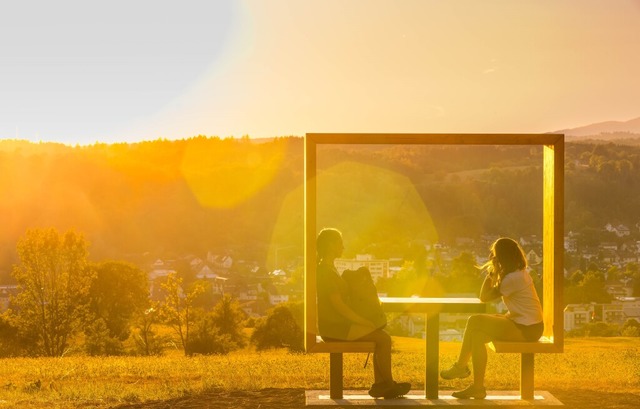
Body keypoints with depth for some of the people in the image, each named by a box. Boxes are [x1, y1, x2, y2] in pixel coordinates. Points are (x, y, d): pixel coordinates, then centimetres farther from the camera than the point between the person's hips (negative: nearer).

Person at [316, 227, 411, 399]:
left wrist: (363, 320, 11)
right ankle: (388, 383, 5)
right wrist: (363, 321, -14)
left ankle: (379, 384, 6)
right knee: (384, 339, -10)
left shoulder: (328, 269, 16)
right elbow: (338, 305, -22)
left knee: (381, 335, 9)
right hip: (334, 327, -10)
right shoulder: (325, 272, -17)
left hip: (338, 323, 10)